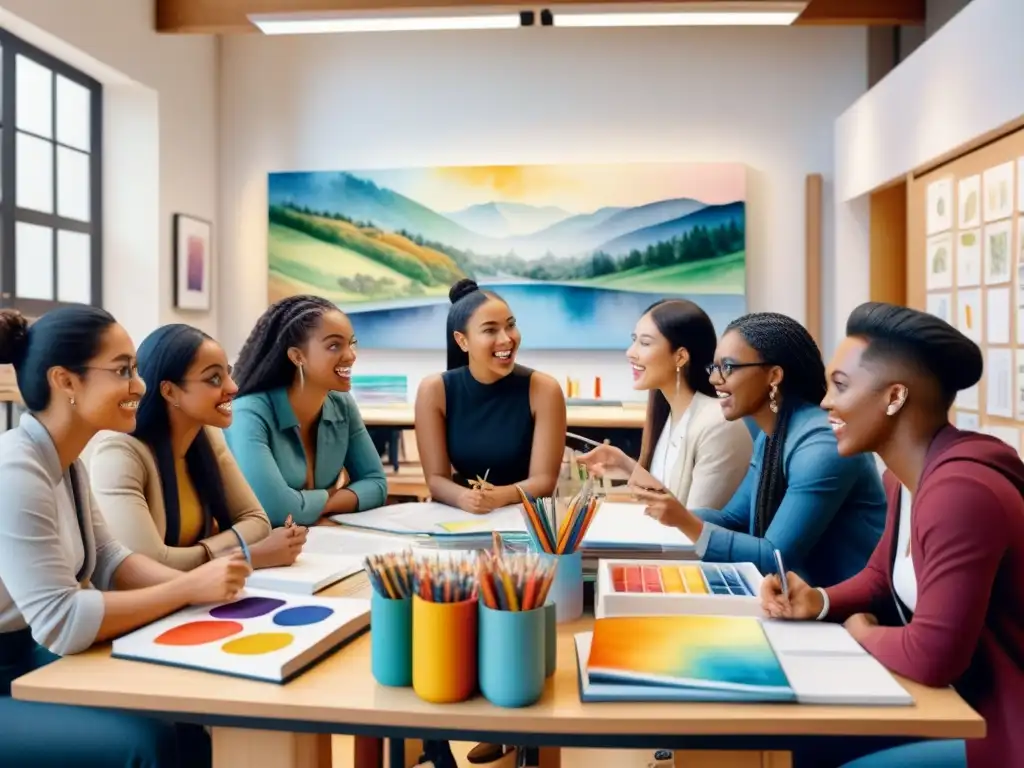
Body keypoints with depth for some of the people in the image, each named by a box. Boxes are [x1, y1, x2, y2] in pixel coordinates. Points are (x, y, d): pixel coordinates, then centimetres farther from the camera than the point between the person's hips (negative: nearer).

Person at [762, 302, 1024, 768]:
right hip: (956, 702, 8)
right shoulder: (904, 476, 0)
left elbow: (932, 656, -32)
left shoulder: (960, 490, -31)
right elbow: (882, 577, 14)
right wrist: (820, 603, -7)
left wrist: (860, 629, -11)